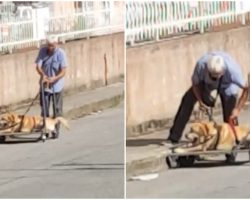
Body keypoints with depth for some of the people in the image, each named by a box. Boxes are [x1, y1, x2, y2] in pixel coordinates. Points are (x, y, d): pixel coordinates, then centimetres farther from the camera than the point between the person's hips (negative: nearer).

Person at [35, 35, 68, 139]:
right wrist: (43, 75, -32)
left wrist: (54, 78, -34)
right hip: (44, 85, 2)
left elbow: (63, 72, -17)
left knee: (57, 109, 5)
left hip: (57, 85, -2)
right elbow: (38, 66, -12)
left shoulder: (61, 53, -14)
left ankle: (56, 130, 13)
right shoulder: (43, 51, -6)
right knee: (44, 108, 2)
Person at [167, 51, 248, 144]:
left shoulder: (232, 69, -44)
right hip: (206, 82, 2)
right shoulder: (201, 64, -39)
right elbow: (195, 83, -18)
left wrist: (237, 109, -34)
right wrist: (200, 101, -27)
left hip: (227, 86, -2)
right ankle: (174, 136, -12)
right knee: (188, 99, -14)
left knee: (229, 116, -15)